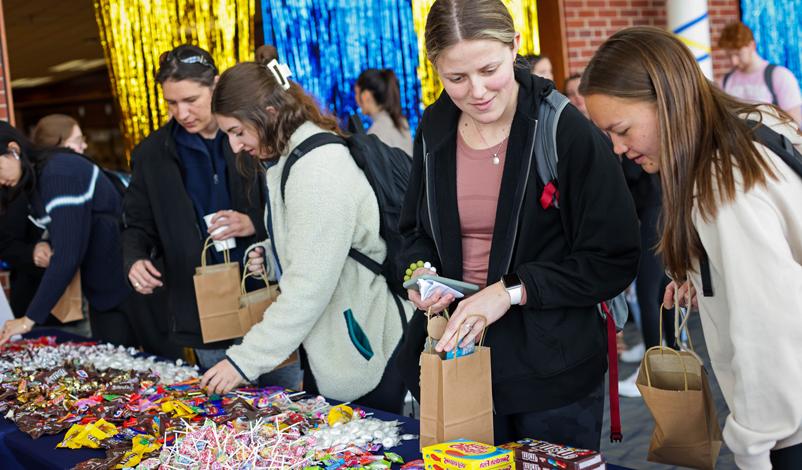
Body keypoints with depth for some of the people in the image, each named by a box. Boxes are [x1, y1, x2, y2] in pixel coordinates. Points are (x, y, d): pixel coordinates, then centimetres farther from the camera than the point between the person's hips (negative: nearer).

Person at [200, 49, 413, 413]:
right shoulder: (289, 159, 11)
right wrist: (272, 257, 2)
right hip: (327, 346, 10)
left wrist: (245, 360, -20)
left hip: (365, 346, -10)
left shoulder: (319, 166, -20)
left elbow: (309, 288, -24)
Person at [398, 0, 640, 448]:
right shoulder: (435, 130, 2)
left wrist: (511, 290, -20)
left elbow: (615, 259, -13)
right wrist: (421, 271, -5)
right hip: (455, 358, 4)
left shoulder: (567, 131, -14)